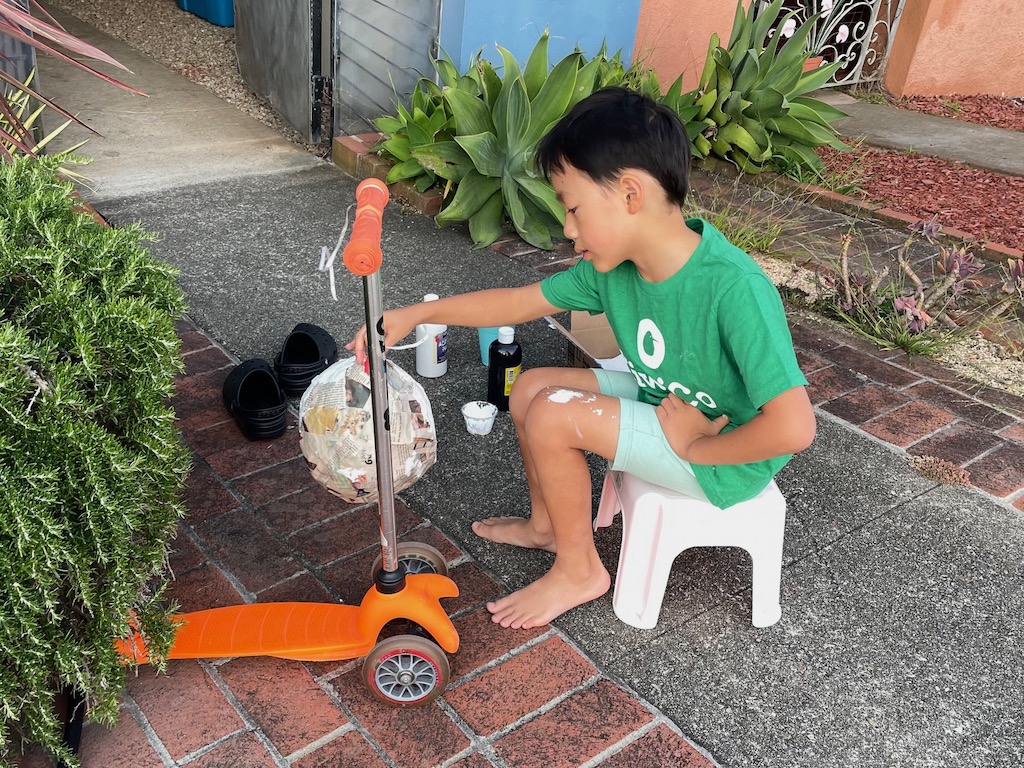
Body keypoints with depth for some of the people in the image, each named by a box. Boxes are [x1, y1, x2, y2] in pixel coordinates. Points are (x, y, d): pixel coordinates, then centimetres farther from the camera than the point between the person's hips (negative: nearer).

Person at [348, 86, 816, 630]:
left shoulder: (733, 288, -34)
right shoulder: (614, 265, -10)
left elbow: (793, 427, -37)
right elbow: (520, 302, 2)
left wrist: (693, 447, -23)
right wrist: (416, 314, -2)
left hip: (724, 458, -8)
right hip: (664, 400, 8)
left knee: (553, 416, -19)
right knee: (529, 388, 6)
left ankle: (579, 570, 4)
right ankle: (548, 524, 29)